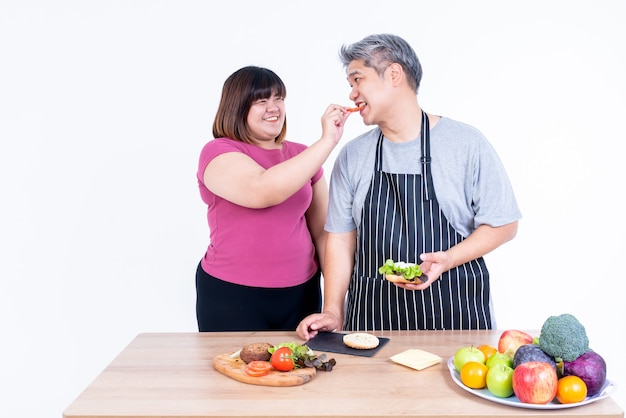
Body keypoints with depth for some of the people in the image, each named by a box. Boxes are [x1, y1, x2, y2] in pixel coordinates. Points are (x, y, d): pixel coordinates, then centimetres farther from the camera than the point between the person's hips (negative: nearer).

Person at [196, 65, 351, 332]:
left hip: (301, 293, 4)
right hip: (231, 296, -4)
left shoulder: (302, 156, 8)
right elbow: (263, 191, -27)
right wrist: (327, 141, -25)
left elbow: (322, 230, 9)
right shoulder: (218, 152, -7)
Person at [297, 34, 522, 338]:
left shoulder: (466, 143, -5)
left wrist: (448, 259, -18)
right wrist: (332, 312, -3)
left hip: (454, 313, -2)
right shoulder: (352, 156, 4)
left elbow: (504, 224, -3)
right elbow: (341, 237, 5)